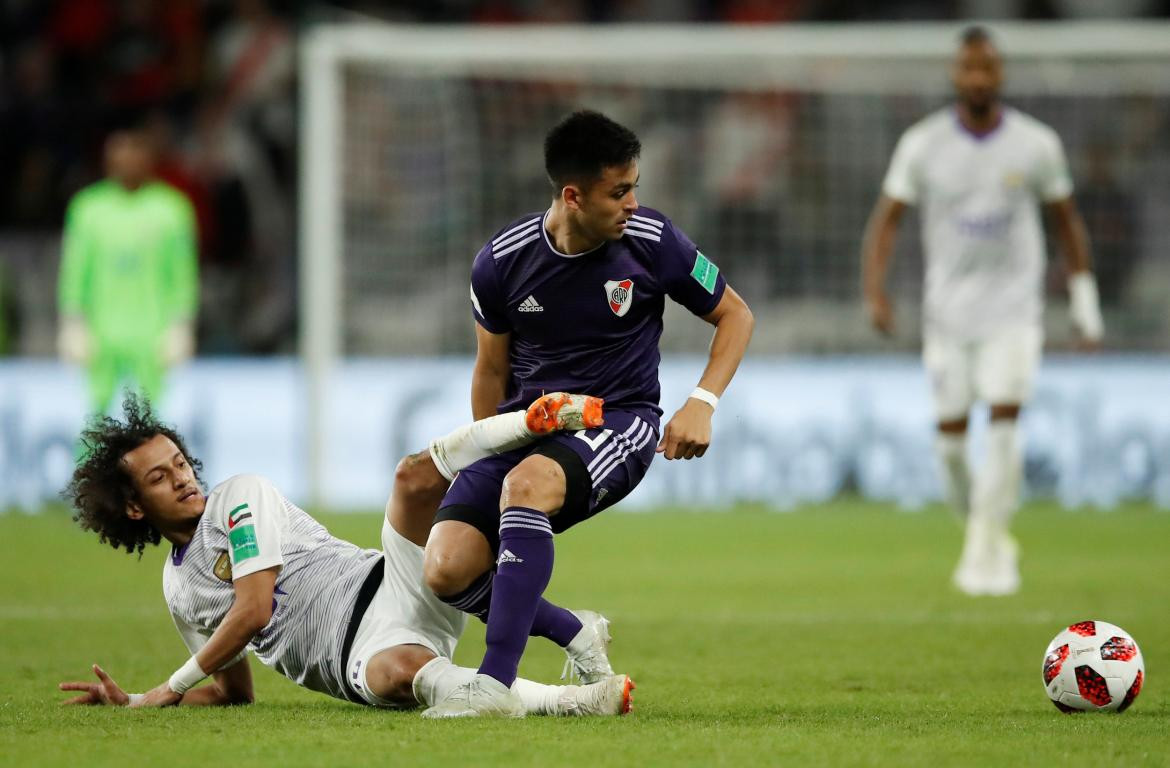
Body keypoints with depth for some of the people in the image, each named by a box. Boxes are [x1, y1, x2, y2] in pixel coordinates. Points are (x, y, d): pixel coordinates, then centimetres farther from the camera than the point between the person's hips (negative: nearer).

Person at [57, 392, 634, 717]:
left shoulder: (239, 497, 7)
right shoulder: (177, 587, 23)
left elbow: (253, 609, -4)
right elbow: (234, 689, 29)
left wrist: (171, 687, 3)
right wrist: (135, 703, 16)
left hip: (386, 593, -1)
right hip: (360, 659, 1)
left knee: (415, 475, -30)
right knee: (399, 672, -40)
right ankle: (570, 702, -55)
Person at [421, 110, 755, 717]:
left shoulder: (651, 241, -8)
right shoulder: (501, 262, -5)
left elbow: (734, 315, 5)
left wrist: (702, 403, -10)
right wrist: (483, 467, 14)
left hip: (618, 421, -3)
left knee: (528, 482, -38)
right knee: (447, 569, -18)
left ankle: (496, 683, -36)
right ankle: (575, 635, 11)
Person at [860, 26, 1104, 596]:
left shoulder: (1035, 144, -3)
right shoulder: (922, 144, -4)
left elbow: (1067, 221, 9)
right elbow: (885, 220, -2)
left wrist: (1085, 303, 9)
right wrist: (875, 290, -16)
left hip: (1013, 308, -1)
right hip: (948, 310, 1)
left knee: (1004, 425, -17)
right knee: (951, 438, 1)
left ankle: (984, 556, -12)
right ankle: (989, 539, 24)